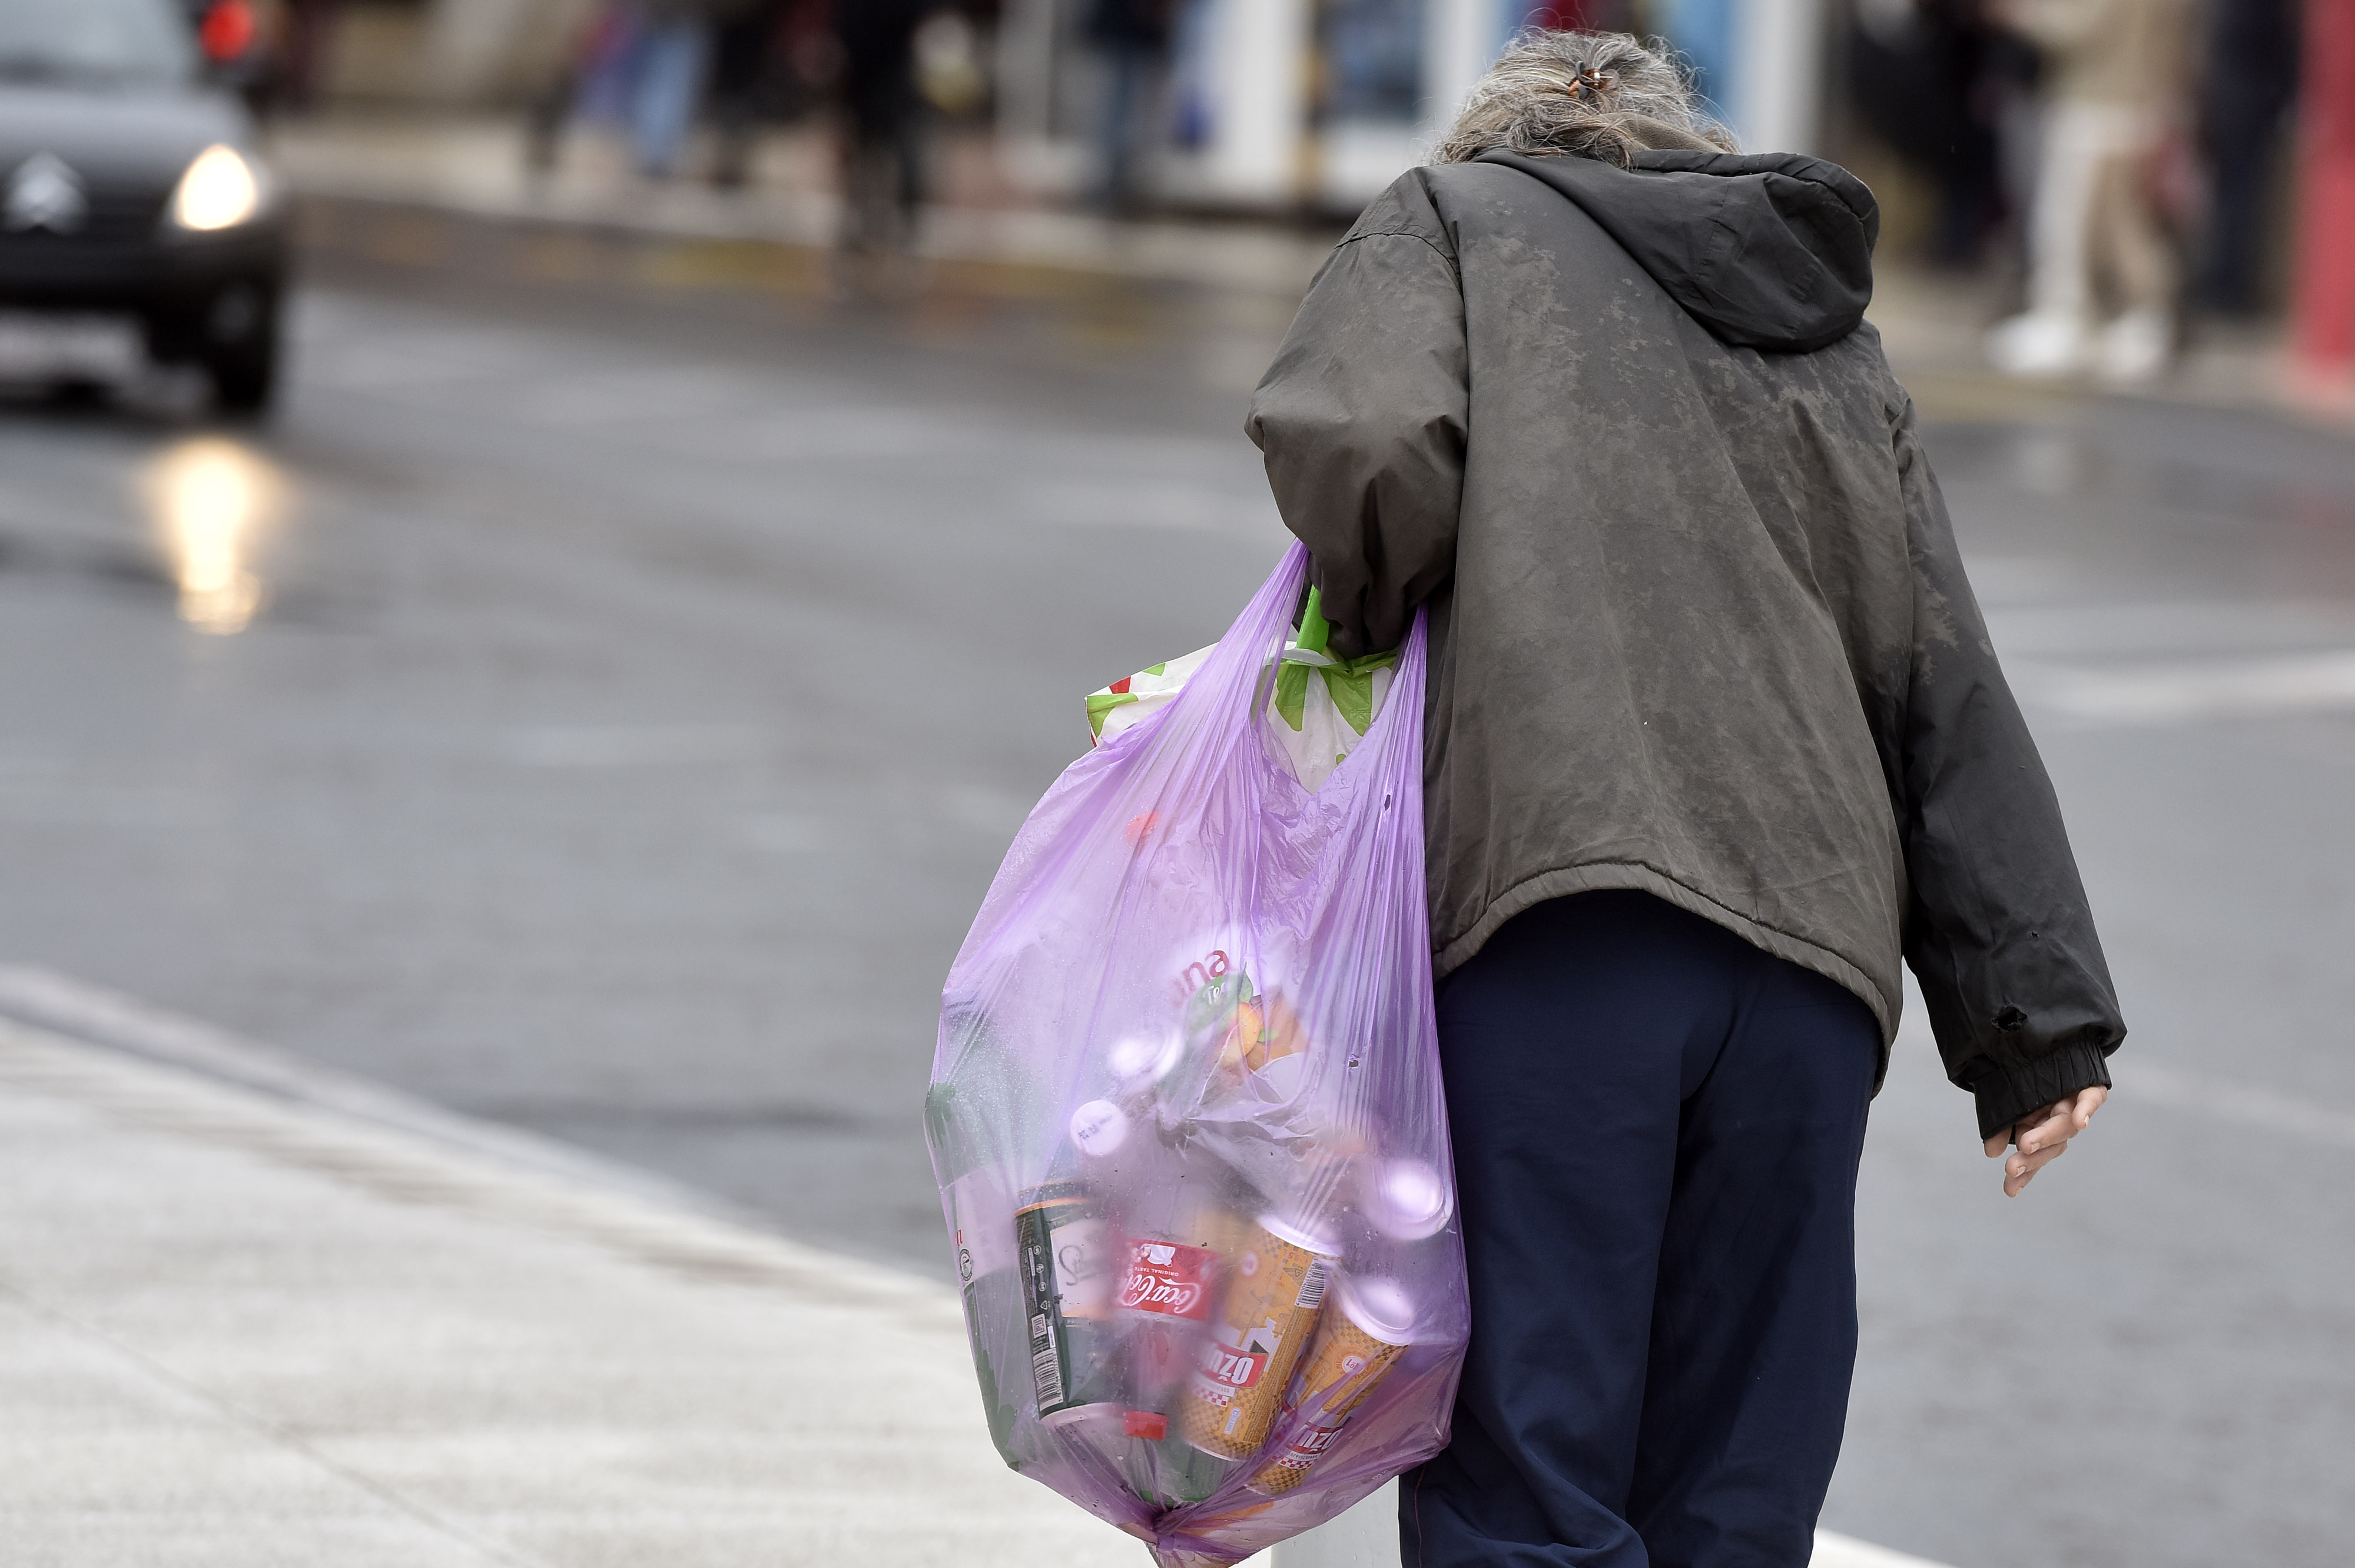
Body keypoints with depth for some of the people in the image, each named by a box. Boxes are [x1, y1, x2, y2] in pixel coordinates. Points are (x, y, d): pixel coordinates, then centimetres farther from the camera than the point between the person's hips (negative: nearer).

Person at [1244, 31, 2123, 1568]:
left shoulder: (1455, 220, 14)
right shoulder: (1846, 356, 27)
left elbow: (1366, 445, -8)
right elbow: (1955, 707, 20)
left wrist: (1363, 632, 12)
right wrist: (2039, 1022, 16)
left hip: (1560, 925, -5)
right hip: (1814, 956, 5)